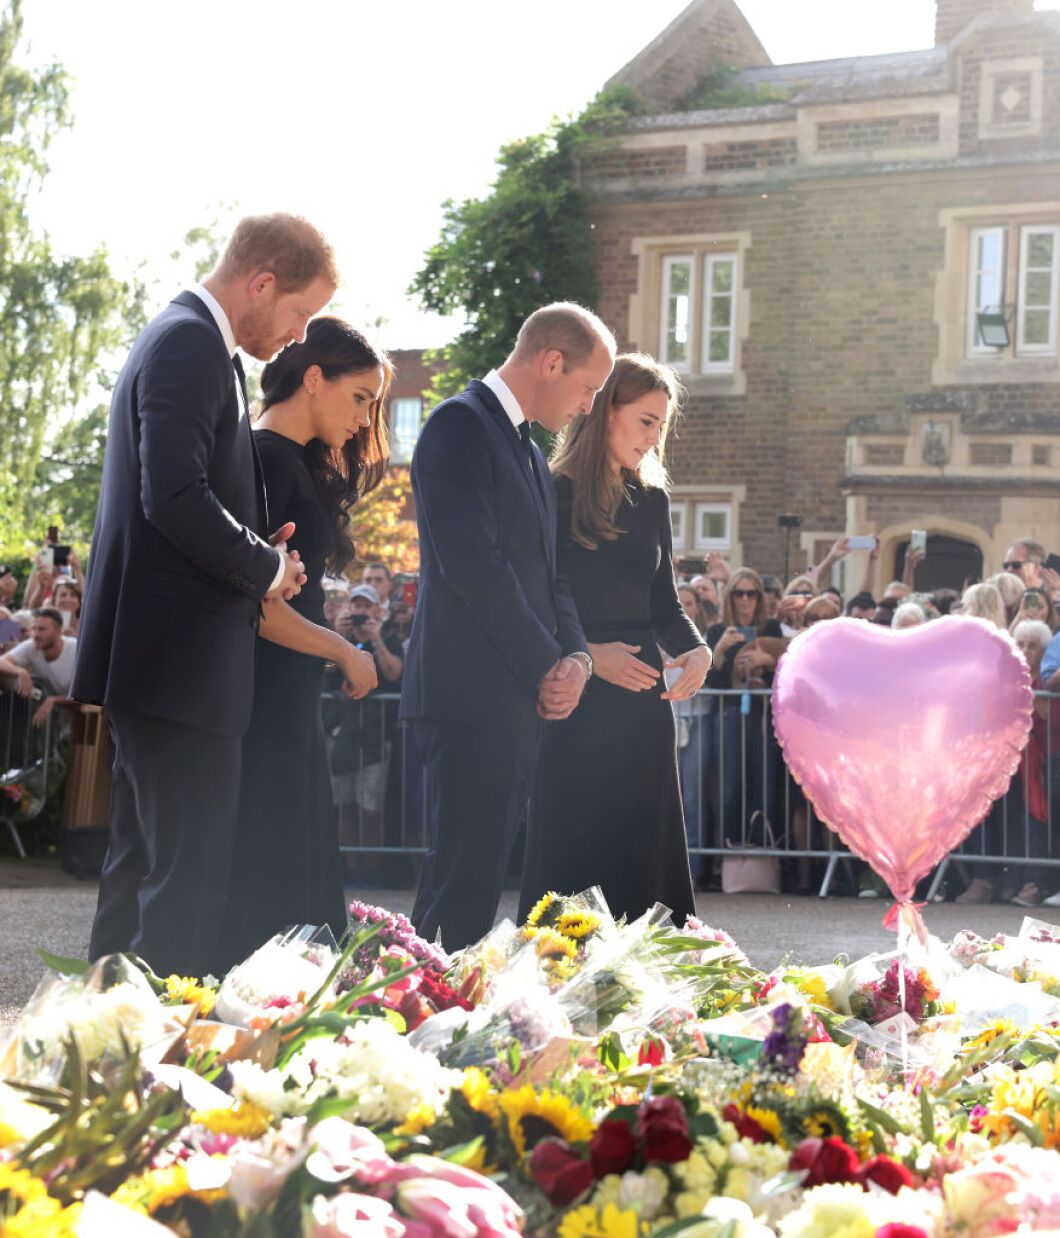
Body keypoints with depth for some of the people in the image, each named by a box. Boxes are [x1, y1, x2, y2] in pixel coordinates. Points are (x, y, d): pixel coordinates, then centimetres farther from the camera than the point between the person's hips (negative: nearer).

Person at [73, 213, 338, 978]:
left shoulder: (186, 342, 19)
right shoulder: (190, 346, -14)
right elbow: (176, 498, -24)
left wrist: (259, 556, 8)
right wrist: (266, 567, -11)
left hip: (160, 657, 11)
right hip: (181, 656, -11)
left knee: (144, 864, 15)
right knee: (193, 867, -10)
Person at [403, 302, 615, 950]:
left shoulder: (530, 452, 23)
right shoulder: (460, 425, -8)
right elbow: (472, 565, -17)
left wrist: (577, 659, 2)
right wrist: (547, 666, -12)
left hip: (522, 698, 9)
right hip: (470, 694, -9)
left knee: (485, 874, 8)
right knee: (464, 878, -11)